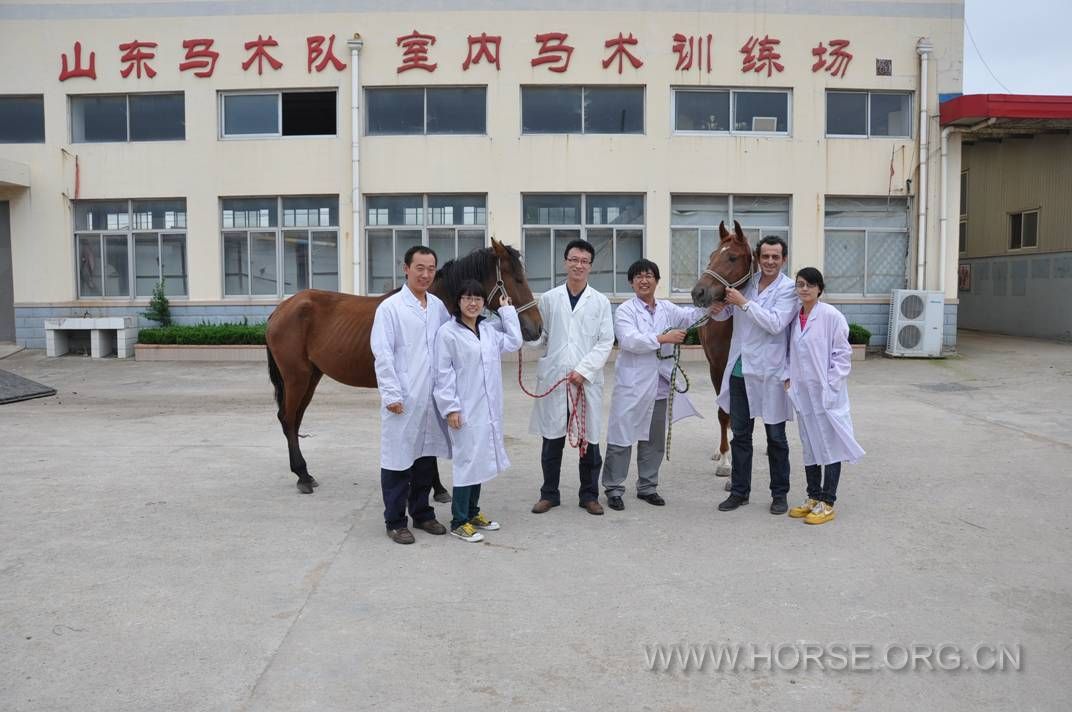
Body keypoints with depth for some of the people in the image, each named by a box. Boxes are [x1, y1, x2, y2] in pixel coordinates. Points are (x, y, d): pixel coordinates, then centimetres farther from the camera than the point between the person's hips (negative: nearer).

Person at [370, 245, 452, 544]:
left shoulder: (439, 306, 7)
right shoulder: (390, 307, -8)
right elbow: (382, 355, -11)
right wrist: (391, 395, -14)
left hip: (432, 398, 5)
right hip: (403, 401, -5)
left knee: (427, 457, 15)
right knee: (399, 458, 5)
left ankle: (422, 513, 31)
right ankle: (395, 521, 17)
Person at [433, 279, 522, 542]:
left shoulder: (489, 329, 11)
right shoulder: (447, 333, -9)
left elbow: (514, 342, 8)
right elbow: (443, 374, -11)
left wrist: (507, 310, 11)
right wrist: (450, 408, -15)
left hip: (488, 408, 7)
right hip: (464, 409, -7)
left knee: (480, 459, 14)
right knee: (466, 461, -3)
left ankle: (473, 512, 28)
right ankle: (459, 522, 8)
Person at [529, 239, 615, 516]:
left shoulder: (601, 302, 4)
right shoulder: (548, 299, 7)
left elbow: (606, 342, -1)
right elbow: (539, 336, 9)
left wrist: (583, 370, -10)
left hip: (587, 379, 0)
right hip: (553, 378, 0)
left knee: (589, 439, 5)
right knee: (552, 439, 6)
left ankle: (589, 494, 20)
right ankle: (549, 493, 20)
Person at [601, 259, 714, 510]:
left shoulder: (667, 308, 12)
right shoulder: (625, 310, -4)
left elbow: (690, 316, -2)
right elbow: (630, 340, -19)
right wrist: (663, 338, -24)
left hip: (660, 384, 5)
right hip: (632, 385, -5)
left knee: (655, 439, 13)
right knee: (622, 436, -1)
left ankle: (647, 486, 25)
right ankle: (613, 488, 8)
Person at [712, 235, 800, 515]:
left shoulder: (788, 289, -7)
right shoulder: (747, 282, 6)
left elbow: (775, 324, -21)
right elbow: (724, 315, 16)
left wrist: (744, 303, -21)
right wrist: (720, 309, -7)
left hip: (768, 372, -4)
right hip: (739, 369, 5)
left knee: (776, 437, 9)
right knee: (740, 435, 12)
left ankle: (779, 494, 21)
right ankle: (739, 491, 23)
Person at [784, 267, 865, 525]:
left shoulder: (831, 316, -10)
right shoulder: (795, 316, 7)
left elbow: (843, 354, -9)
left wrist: (830, 384, -14)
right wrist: (788, 376, 4)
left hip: (826, 393, -6)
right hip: (802, 392, 6)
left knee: (830, 446, 2)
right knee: (809, 446, 14)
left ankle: (827, 504, 11)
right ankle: (813, 498, 26)